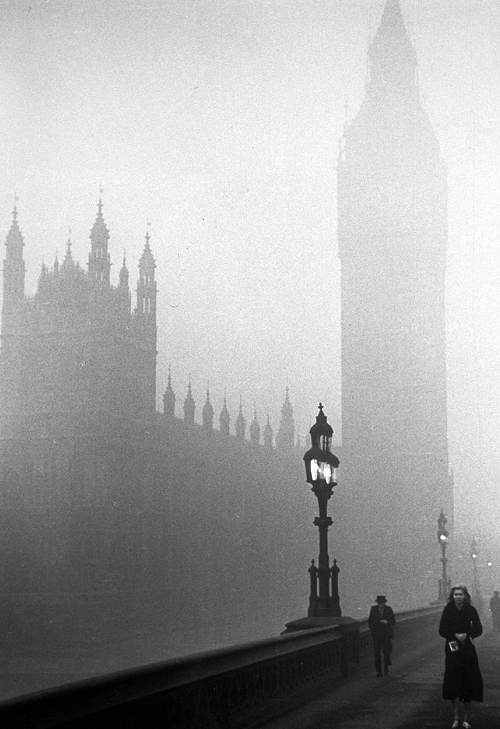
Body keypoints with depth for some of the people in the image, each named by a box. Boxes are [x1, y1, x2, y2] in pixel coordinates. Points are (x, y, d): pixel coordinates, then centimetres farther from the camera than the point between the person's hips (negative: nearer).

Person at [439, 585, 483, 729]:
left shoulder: (471, 610, -3)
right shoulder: (448, 610, -5)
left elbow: (478, 629, 1)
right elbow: (442, 631, -3)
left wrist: (466, 635, -16)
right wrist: (455, 636, -17)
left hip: (468, 649, 1)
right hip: (452, 649, -1)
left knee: (470, 684, 1)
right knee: (453, 683, -7)